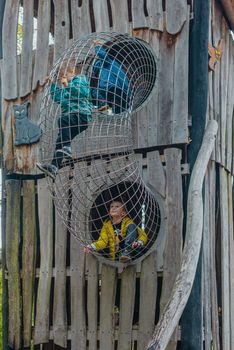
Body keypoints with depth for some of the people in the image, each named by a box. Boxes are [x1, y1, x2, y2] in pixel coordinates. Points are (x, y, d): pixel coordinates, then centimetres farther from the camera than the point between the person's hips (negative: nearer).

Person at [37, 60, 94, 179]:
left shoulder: (79, 78, 4)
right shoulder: (68, 84, 28)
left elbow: (84, 92, -16)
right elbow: (57, 98, 28)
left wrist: (68, 86, -21)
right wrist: (53, 84, 22)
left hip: (82, 114, -8)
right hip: (71, 117, 8)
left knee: (63, 120, -34)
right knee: (60, 140, -6)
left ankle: (67, 148, -37)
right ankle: (54, 167, -12)